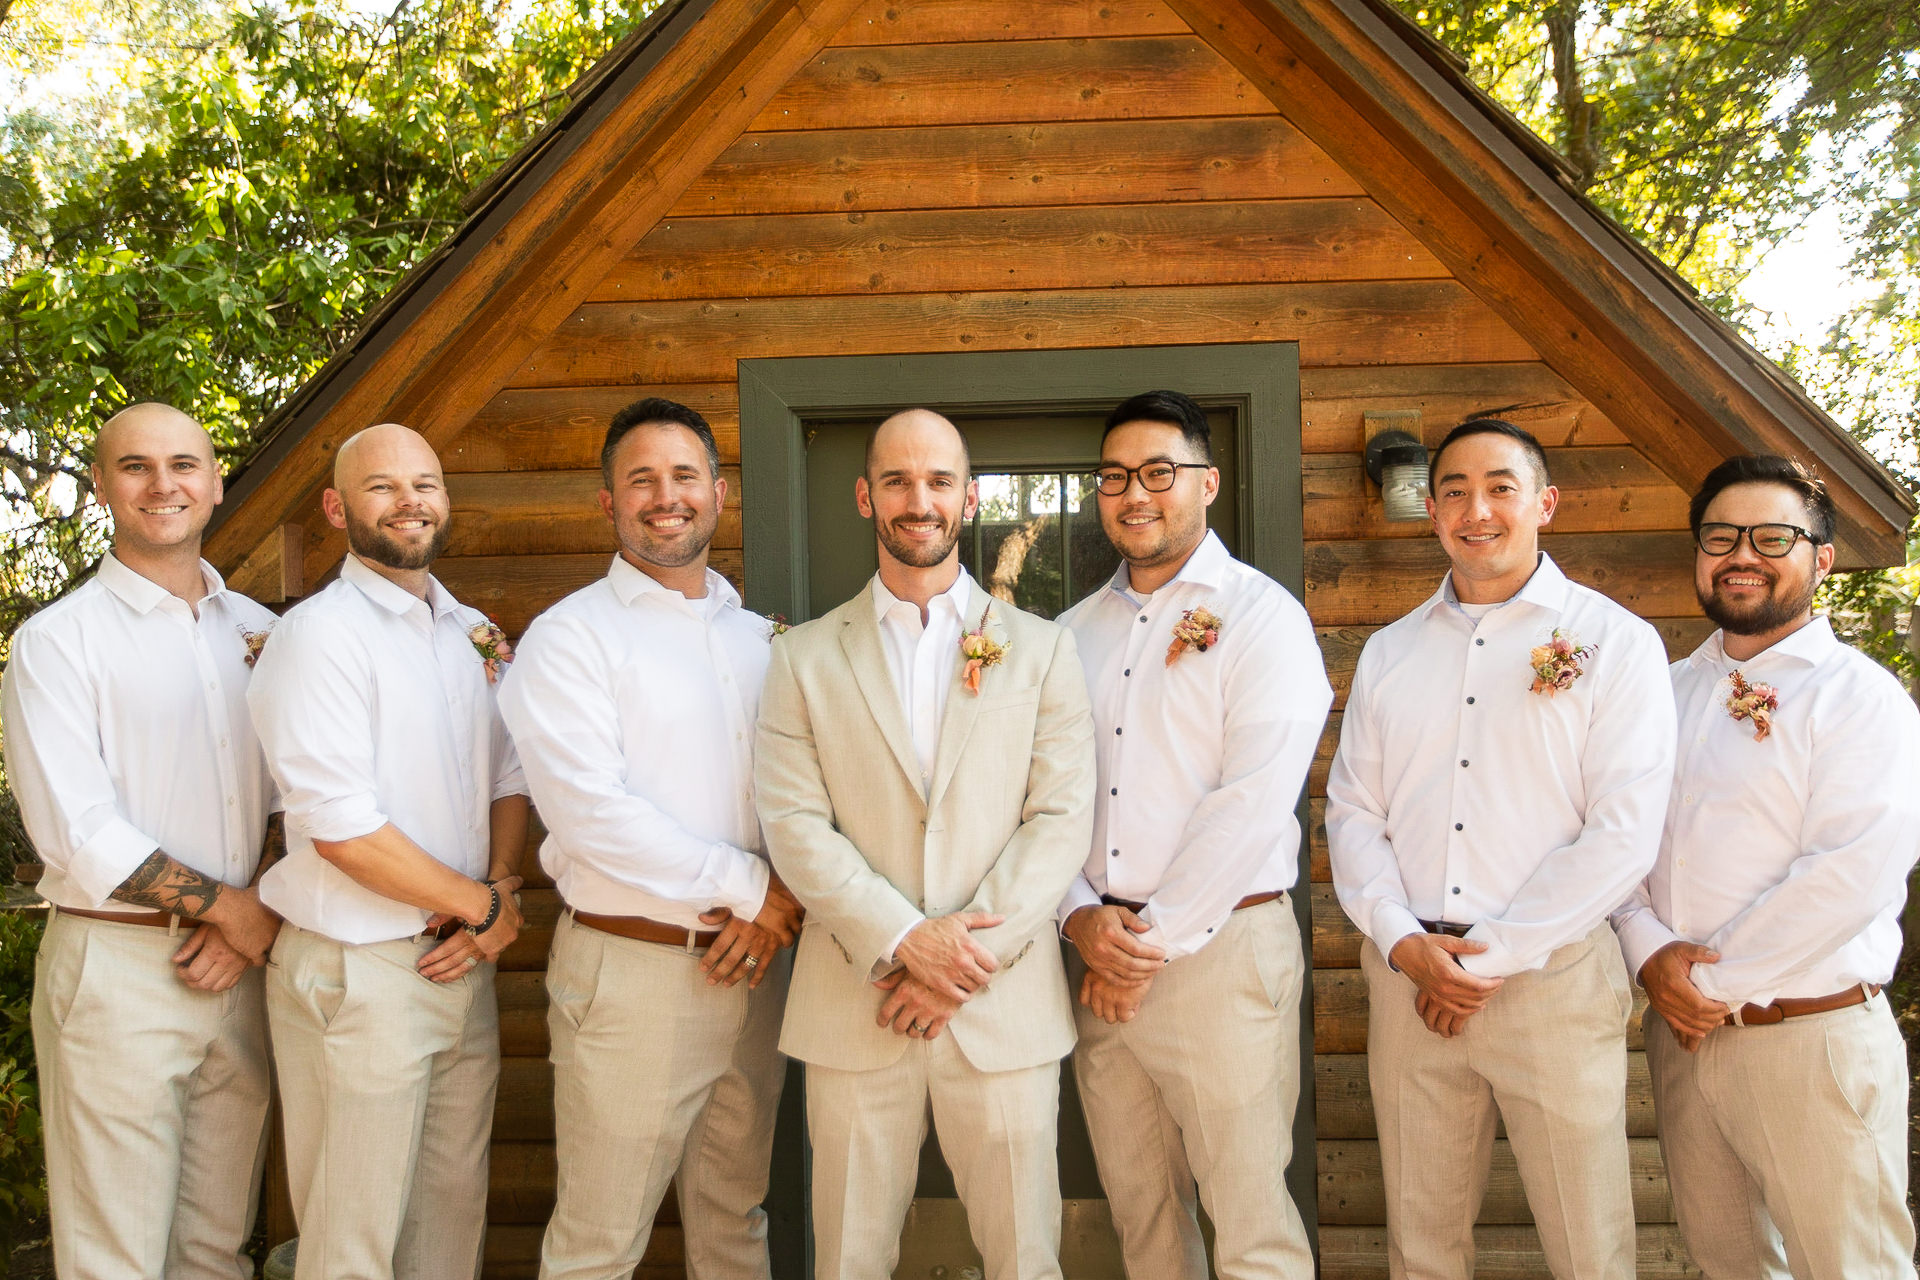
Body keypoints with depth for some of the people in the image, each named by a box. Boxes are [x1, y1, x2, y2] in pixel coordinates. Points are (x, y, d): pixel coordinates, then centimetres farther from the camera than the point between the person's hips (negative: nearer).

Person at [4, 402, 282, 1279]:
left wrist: (250, 915, -6)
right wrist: (230, 904, -9)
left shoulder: (258, 632, 11)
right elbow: (77, 836, -11)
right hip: (116, 969, -4)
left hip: (240, 965, 4)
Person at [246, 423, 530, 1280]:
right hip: (359, 974, -7)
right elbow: (342, 830, -18)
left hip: (463, 962, 7)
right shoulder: (320, 635, -13)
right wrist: (485, 905, -9)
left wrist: (493, 897, -5)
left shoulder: (472, 633, 10)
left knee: (455, 1201, 16)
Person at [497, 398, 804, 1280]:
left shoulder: (760, 637, 13)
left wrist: (784, 901, -8)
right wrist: (749, 888, -13)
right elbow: (594, 813, -17)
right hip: (631, 969, -5)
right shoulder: (571, 637, -6)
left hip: (754, 965, 6)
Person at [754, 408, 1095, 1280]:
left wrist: (971, 955, -11)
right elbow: (794, 822, -2)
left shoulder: (1041, 649, 7)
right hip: (853, 1006, 0)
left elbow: (1062, 818, 0)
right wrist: (903, 939, -14)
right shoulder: (804, 658, 7)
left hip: (1005, 1004, 0)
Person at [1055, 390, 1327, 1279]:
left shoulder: (1261, 617, -4)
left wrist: (1155, 939, -13)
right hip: (1099, 955, 5)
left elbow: (1252, 803, -13)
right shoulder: (1075, 631, 14)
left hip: (1221, 946, -5)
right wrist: (1080, 915, -7)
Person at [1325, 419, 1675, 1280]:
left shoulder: (1613, 642, -1)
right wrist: (1403, 942, -7)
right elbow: (1352, 812, 9)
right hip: (1407, 979, 4)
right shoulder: (1389, 653, 12)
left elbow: (1623, 833, -9)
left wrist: (1491, 955, -11)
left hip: (1554, 979, -3)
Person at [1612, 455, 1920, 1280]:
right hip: (1679, 1026, 6)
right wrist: (1650, 952, -10)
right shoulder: (1669, 693, 11)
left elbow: (1851, 875, -19)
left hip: (1810, 1039, -5)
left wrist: (1715, 982, -16)